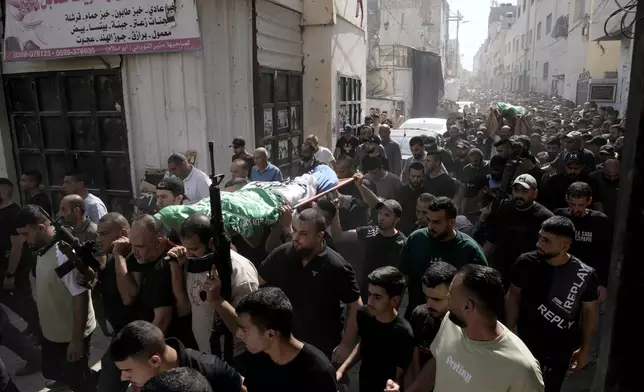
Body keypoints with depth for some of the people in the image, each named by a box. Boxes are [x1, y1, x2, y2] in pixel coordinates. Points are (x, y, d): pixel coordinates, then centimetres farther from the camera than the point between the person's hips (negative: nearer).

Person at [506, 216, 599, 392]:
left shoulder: (585, 275, -19)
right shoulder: (526, 262, -18)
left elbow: (589, 310, -3)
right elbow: (514, 294, -4)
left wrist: (586, 348, 2)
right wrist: (510, 330, -4)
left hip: (560, 350, 0)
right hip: (524, 341, 1)